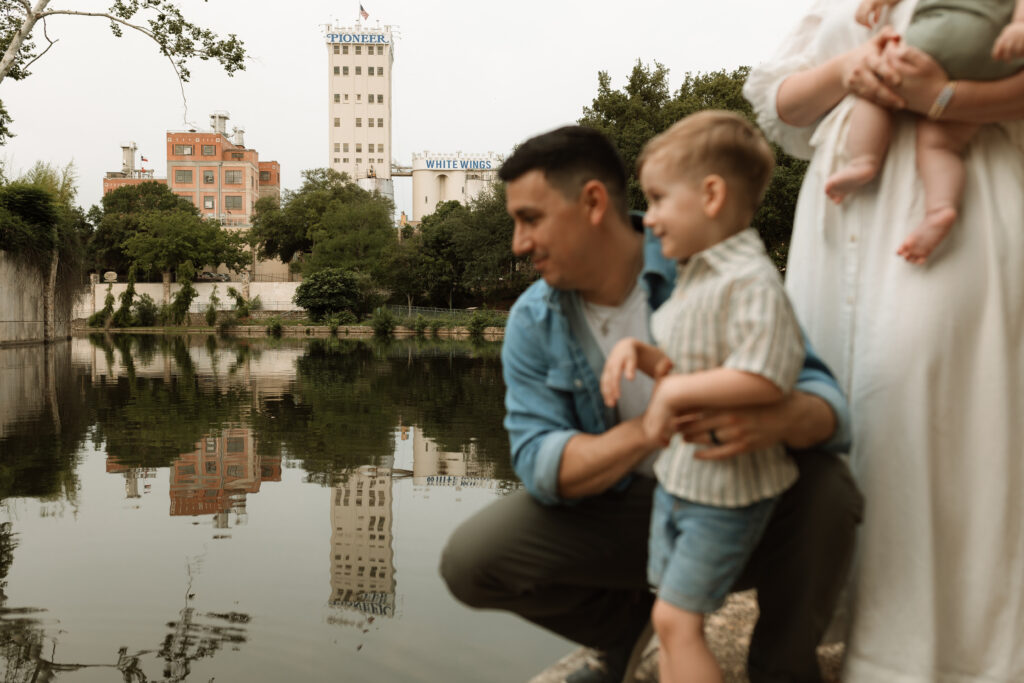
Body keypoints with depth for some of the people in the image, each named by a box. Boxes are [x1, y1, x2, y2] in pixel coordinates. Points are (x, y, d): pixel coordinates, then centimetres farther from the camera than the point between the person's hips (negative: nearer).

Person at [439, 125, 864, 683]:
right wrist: (646, 432, -36)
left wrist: (776, 419, -46)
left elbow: (825, 399, -21)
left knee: (823, 488, -32)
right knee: (470, 560, -16)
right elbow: (540, 464, -17)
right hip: (618, 512, 2)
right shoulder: (532, 323, -7)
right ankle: (626, 619, 13)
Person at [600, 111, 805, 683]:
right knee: (672, 616, 17)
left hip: (727, 488, -9)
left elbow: (766, 378, -33)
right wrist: (639, 352, -2)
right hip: (678, 474, 9)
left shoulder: (750, 281, -23)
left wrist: (674, 391, -27)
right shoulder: (692, 276, 8)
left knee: (676, 618, -4)